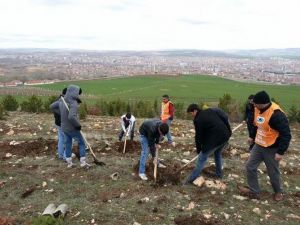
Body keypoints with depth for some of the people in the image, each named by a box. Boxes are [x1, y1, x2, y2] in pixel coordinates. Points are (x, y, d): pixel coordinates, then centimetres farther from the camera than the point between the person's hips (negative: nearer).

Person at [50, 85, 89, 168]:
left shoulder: (62, 100, -1)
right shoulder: (74, 103, -25)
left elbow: (52, 106, 11)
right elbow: (71, 117, -37)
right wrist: (78, 125, -22)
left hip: (64, 127, 7)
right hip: (72, 128, -7)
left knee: (68, 144, 19)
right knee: (81, 143, 10)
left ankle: (69, 163, 26)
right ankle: (83, 162, 9)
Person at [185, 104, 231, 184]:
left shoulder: (198, 120, -7)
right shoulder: (211, 110, 15)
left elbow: (198, 136, -3)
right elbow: (225, 117, 15)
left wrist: (198, 149, 9)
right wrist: (228, 131, 18)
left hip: (215, 139, -8)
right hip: (225, 135, 8)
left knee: (202, 158, 1)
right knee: (218, 154, 31)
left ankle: (191, 179, 4)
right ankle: (219, 174, 40)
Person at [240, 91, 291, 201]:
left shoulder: (276, 114, -29)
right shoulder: (258, 109, -4)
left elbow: (286, 135, -25)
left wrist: (280, 152, -24)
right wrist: (252, 136, 20)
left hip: (271, 149, -7)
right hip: (258, 146, 7)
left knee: (273, 172, 10)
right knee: (250, 166, 8)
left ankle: (278, 192, 38)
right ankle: (254, 191, 22)